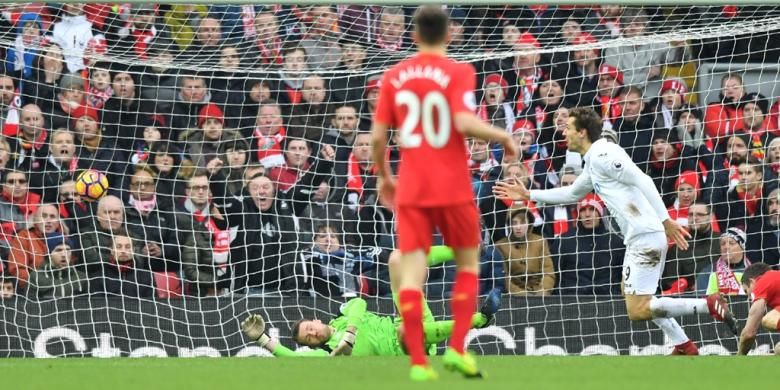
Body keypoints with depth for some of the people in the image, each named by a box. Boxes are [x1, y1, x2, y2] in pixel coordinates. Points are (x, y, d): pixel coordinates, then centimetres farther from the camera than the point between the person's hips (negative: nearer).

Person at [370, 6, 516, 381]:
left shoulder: (393, 77, 5)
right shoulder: (458, 73, -7)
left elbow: (378, 136, 4)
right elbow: (464, 122, -21)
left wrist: (383, 175, 19)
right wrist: (502, 136, -5)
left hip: (410, 190, 2)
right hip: (452, 188, -2)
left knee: (411, 270, 0)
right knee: (468, 263, 16)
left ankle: (418, 362, -8)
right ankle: (457, 348, 5)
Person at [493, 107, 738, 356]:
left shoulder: (602, 154, -10)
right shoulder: (592, 161, 22)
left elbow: (643, 181, -18)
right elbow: (572, 194, 39)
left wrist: (665, 220, -22)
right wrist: (528, 195, 41)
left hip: (645, 237, -10)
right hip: (637, 239, 10)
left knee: (637, 311, -15)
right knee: (630, 294, 27)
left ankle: (709, 305, -17)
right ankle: (684, 347, 24)